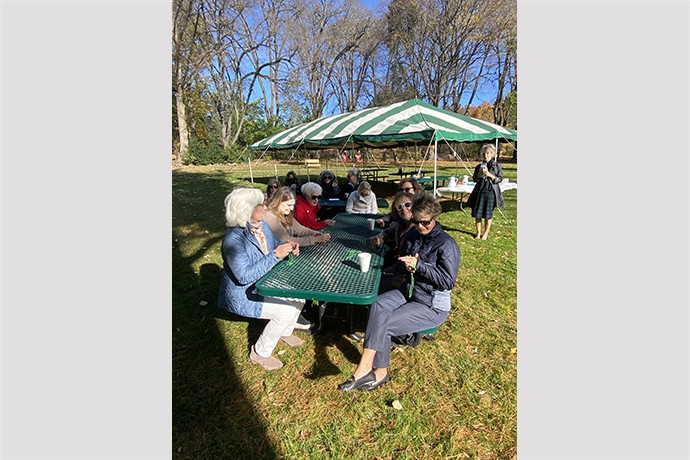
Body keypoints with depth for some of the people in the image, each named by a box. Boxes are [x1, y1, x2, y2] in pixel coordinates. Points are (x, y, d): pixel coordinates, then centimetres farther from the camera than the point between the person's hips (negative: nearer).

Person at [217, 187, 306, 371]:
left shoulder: (262, 225, -4)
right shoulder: (233, 239, -29)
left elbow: (276, 243, 11)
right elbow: (244, 276, -33)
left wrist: (289, 246, -13)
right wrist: (275, 256, -36)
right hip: (242, 294, -8)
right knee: (287, 311, -20)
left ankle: (285, 332, 28)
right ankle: (259, 353, 4)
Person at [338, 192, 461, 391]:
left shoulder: (446, 244, -12)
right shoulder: (413, 236, 9)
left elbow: (448, 281, -16)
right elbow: (400, 264, 16)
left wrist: (418, 265, -21)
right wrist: (405, 266, -9)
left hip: (433, 306, -6)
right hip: (409, 291, 6)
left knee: (384, 324, -21)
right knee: (378, 306, -24)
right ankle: (370, 370, -22)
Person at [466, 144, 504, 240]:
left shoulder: (497, 166, 3)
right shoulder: (479, 166, 9)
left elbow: (500, 179, -1)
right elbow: (474, 179, 9)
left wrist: (489, 174, -14)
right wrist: (480, 174, -10)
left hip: (491, 191, -2)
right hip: (480, 191, 2)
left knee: (488, 214, 3)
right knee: (477, 214, 2)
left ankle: (486, 233, 19)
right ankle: (478, 233, 17)